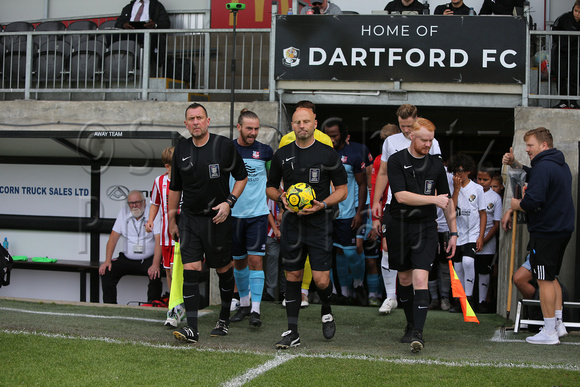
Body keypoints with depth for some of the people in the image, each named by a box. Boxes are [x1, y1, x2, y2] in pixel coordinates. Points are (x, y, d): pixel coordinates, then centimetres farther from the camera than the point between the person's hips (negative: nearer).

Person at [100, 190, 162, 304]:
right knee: (106, 271, -15)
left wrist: (155, 264, -30)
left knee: (155, 273, -32)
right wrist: (107, 260, -8)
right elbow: (113, 237, 5)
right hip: (127, 259, 4)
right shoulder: (123, 213, 7)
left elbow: (159, 241, -16)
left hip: (148, 259, -4)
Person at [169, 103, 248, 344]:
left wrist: (229, 202, -10)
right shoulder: (181, 150, 5)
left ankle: (224, 319, 29)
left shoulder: (224, 145, -5)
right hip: (189, 218, 2)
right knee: (190, 269, -9)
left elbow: (242, 177, 4)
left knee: (223, 268, 9)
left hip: (217, 218, -2)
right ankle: (191, 328, -10)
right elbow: (175, 187, 16)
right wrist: (172, 220, 17)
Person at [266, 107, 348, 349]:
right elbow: (270, 187, 16)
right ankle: (292, 332, 11)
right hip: (291, 224, 3)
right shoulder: (282, 155, 7)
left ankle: (326, 311, 27)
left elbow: (342, 190, 2)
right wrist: (281, 197, -6)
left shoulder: (328, 155, -1)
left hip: (319, 224, -2)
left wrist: (323, 204, -14)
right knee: (292, 277, 4)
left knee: (321, 280, -6)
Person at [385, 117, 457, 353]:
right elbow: (401, 196, -15)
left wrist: (453, 232, 12)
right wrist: (433, 199, -19)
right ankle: (411, 326, 29)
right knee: (405, 278, 11)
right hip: (399, 226, 0)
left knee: (420, 279, -14)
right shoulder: (396, 161, -4)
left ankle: (418, 334, -16)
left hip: (425, 228, 0)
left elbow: (447, 201, 14)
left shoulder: (436, 164, 6)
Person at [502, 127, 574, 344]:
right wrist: (514, 164, 18)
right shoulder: (561, 165, 15)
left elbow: (533, 201, -26)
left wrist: (517, 205, -6)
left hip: (545, 232, -10)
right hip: (563, 230, 10)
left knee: (545, 280, -3)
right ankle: (558, 324, 23)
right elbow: (535, 177, 29)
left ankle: (549, 333, 1)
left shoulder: (543, 167, -17)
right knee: (551, 277, 20)